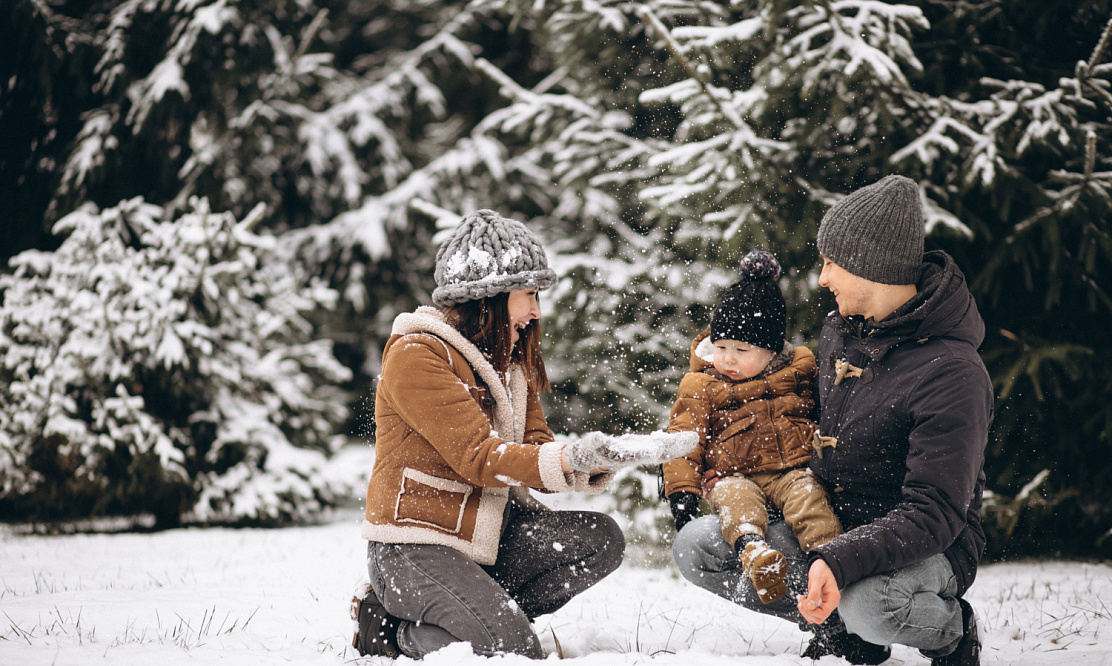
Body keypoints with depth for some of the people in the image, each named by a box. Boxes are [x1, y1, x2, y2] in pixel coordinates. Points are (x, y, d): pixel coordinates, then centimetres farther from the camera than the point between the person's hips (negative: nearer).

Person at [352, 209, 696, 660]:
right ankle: (395, 633, -2)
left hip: (489, 536, 9)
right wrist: (569, 459, -35)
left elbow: (536, 451, 5)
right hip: (415, 547, -9)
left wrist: (600, 461, -15)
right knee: (515, 652, -24)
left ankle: (486, 612, -7)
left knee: (599, 539, -12)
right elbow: (477, 456, -22)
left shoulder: (509, 363, 16)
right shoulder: (416, 356, -13)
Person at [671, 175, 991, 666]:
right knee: (695, 546, -8)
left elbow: (935, 512, -27)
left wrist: (839, 562, -41)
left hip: (925, 548, -7)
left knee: (866, 601, -41)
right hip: (829, 529, 7)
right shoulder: (838, 333, 5)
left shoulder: (952, 373, -22)